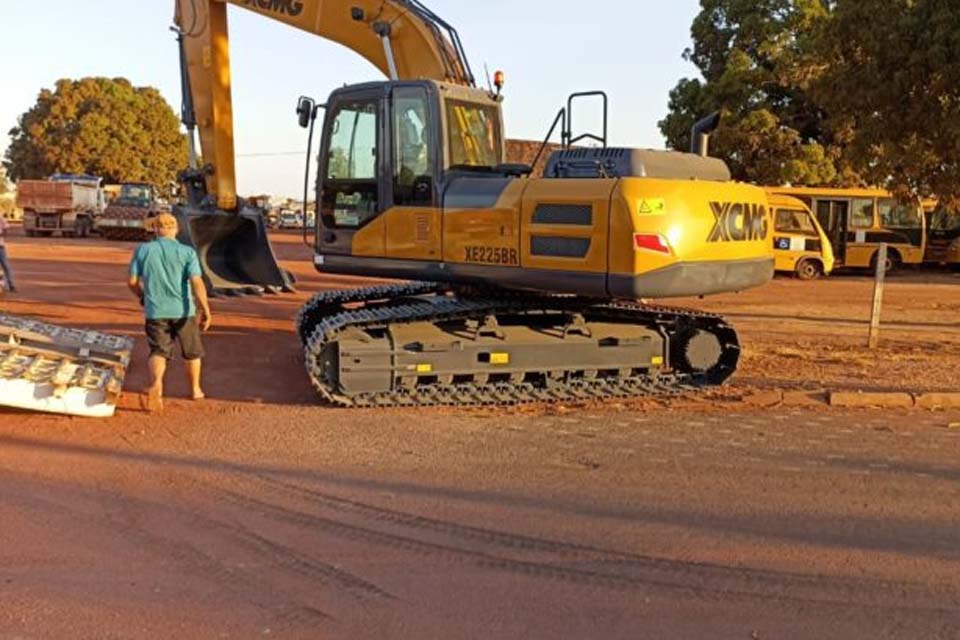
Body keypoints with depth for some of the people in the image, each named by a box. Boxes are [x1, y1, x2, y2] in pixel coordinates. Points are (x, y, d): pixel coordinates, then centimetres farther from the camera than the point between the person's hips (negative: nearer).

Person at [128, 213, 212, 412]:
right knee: (192, 351, 18)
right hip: (183, 310, -1)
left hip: (156, 311, 1)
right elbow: (197, 283, -17)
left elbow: (133, 282, 4)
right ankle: (196, 389, 30)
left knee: (159, 352, 5)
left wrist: (143, 297, 24)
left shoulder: (143, 250, 1)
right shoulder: (187, 252, -6)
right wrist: (206, 310, -18)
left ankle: (155, 384, -24)